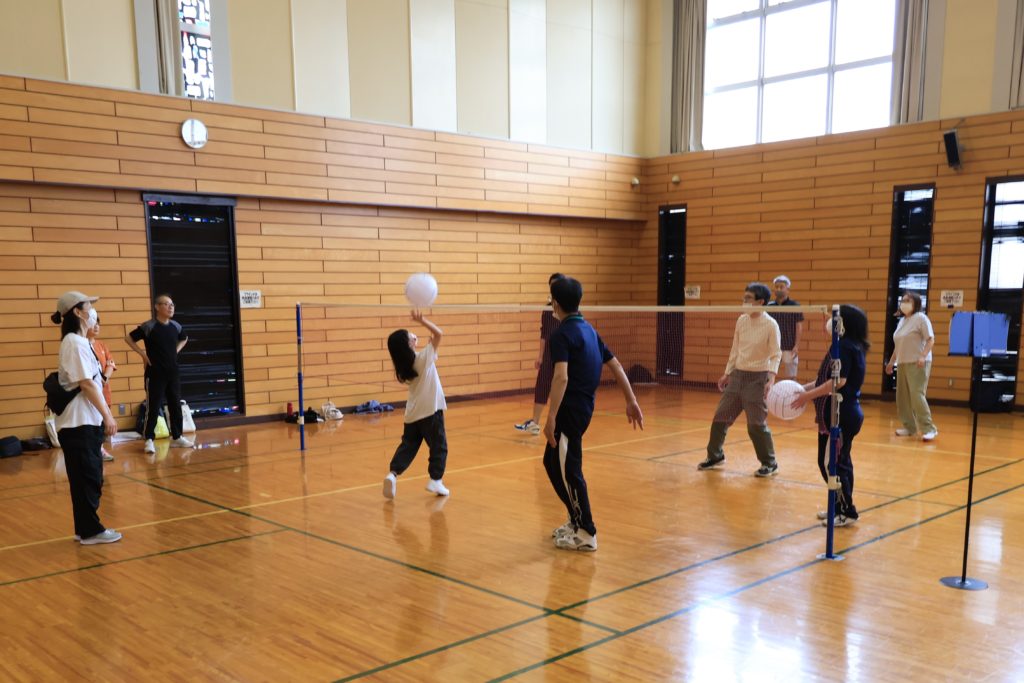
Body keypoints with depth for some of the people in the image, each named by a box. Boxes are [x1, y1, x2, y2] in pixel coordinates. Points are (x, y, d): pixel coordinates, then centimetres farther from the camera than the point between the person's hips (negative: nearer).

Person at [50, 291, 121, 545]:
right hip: (79, 423, -10)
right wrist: (107, 416, -18)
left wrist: (105, 415, 17)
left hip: (87, 421, 10)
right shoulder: (74, 343, -15)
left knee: (90, 477, 13)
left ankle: (86, 528, 21)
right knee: (87, 477, -2)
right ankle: (90, 530, 6)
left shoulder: (81, 342, 15)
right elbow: (86, 383, -19)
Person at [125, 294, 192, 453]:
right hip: (155, 373, -5)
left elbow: (184, 339, 26)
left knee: (176, 406, 10)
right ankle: (149, 440, 4)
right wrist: (143, 354, -8)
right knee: (153, 407, -3)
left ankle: (177, 437, 22)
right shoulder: (148, 326, -11)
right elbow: (128, 338, -4)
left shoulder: (175, 326, 5)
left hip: (173, 373, 5)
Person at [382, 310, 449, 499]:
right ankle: (435, 480, 4)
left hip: (412, 413, 6)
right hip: (431, 411, -6)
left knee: (408, 445, 11)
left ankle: (393, 474, -5)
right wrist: (422, 320, -14)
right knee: (438, 446, 7)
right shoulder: (423, 357, -12)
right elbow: (439, 333, -10)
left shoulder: (404, 364, 4)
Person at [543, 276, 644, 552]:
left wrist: (551, 418, -30)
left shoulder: (561, 334, -14)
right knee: (553, 462, 20)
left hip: (570, 409, -9)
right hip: (583, 406, 9)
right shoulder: (589, 330, 12)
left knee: (568, 471, 1)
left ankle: (586, 534, 8)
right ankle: (577, 521, 29)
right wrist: (631, 401, 16)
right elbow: (616, 365, 13)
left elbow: (562, 377, -27)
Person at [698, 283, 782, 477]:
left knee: (756, 424, -5)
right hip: (737, 375, 6)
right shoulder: (741, 320, 5)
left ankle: (770, 464, 13)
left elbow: (776, 355, -13)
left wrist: (771, 379, -26)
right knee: (720, 417, 8)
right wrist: (727, 374, 16)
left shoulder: (771, 325, -12)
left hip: (757, 378, -6)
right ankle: (715, 455, 26)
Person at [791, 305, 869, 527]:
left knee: (831, 463, -4)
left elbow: (838, 381, -26)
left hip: (840, 417, -10)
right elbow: (828, 380, 18)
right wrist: (804, 388, 13)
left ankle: (847, 512, 4)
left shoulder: (844, 346, -17)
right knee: (840, 462, 16)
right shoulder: (850, 346, 14)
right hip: (843, 415, 10)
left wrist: (807, 396, -20)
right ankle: (841, 507, 25)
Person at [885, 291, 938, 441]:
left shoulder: (921, 318, -7)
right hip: (902, 363, 8)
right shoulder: (902, 320, 18)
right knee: (902, 397, 8)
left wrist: (923, 356, -25)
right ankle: (909, 427, 18)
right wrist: (891, 361, 22)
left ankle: (929, 429, -9)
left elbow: (931, 340, -13)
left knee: (917, 395, -14)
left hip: (917, 364, -8)